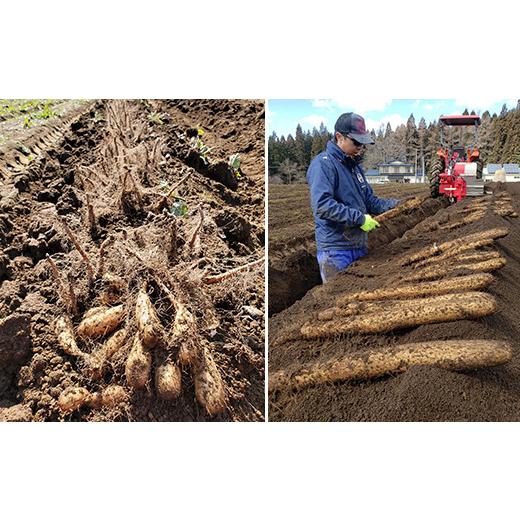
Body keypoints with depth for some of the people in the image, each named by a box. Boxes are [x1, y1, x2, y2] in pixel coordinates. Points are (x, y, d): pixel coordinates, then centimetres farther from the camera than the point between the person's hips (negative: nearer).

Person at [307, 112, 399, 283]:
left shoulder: (354, 165, 16)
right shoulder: (323, 163, -12)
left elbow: (369, 200, 19)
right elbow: (322, 205, -25)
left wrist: (394, 204, 2)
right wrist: (359, 218, -23)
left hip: (359, 247, 9)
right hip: (336, 250, -8)